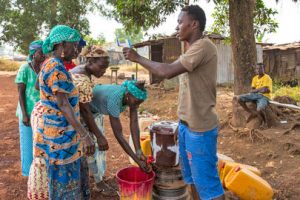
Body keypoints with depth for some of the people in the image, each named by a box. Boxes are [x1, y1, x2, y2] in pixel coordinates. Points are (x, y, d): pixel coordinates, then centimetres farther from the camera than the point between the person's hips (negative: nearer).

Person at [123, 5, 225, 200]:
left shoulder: (204, 46, -18)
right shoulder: (193, 49, 14)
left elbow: (168, 71, -26)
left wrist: (138, 58, -12)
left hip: (200, 128, -9)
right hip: (186, 125, 9)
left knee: (206, 180, 2)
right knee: (192, 176, 19)